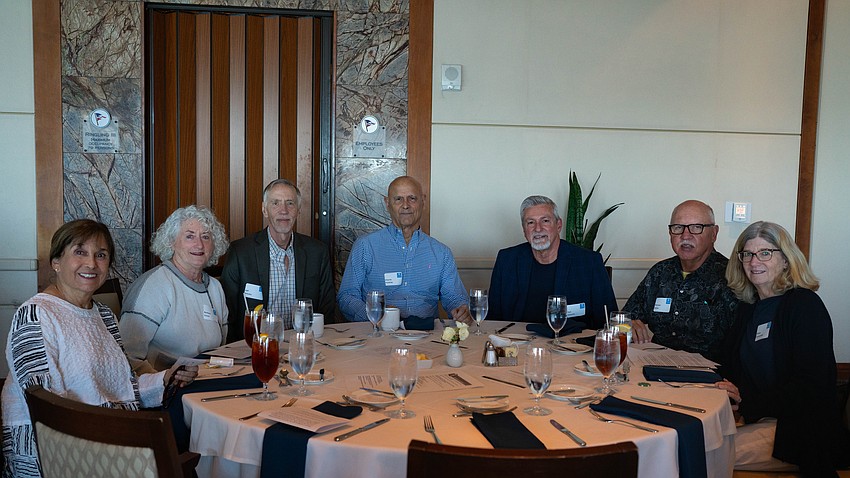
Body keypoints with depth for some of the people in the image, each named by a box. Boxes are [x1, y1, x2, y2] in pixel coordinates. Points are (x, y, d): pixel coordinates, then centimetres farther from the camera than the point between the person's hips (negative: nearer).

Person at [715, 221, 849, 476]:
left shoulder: (806, 305, -9)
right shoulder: (748, 307, 14)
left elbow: (810, 386, -17)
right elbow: (733, 368, 15)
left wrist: (749, 403, -24)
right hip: (753, 418, 7)